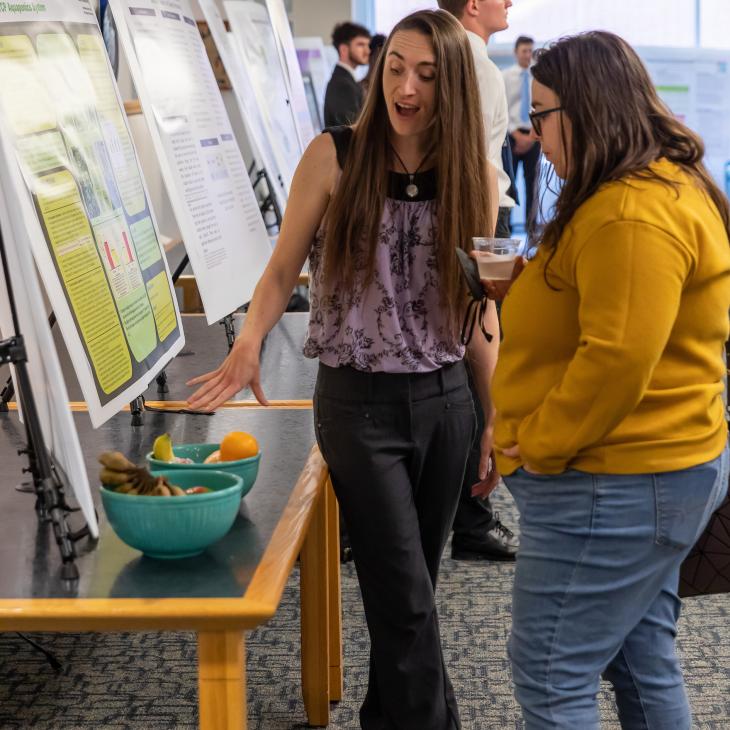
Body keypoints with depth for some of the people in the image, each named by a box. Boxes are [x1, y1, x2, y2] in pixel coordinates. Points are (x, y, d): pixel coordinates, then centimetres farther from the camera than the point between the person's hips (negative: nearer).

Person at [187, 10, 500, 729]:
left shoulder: (473, 177, 1)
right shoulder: (335, 156, -7)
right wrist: (250, 340, -22)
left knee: (408, 582, 14)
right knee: (406, 595, -3)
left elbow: (478, 307, 7)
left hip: (444, 399, 3)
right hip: (359, 400, -3)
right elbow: (283, 270, -2)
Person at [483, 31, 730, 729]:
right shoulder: (668, 185, 14)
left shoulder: (633, 215, -22)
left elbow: (618, 357, -29)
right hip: (662, 468, 11)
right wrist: (519, 284, 8)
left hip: (610, 487, -11)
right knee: (643, 665, 19)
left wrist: (543, 446, -17)